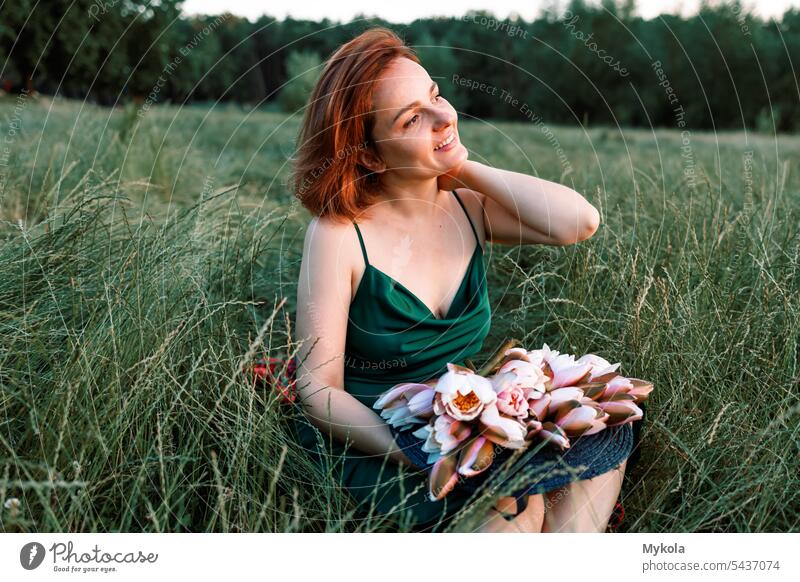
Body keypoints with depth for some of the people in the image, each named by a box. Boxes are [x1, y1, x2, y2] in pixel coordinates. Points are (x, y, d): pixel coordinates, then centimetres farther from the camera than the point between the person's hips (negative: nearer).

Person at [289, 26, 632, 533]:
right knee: (517, 504, -28)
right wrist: (419, 459, -28)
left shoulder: (469, 207, 0)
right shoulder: (339, 233, -15)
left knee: (604, 432, -14)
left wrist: (465, 168, -11)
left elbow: (579, 222, -17)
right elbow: (319, 390, -15)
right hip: (367, 450, -5)